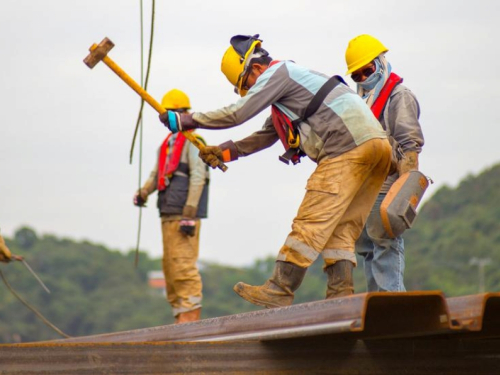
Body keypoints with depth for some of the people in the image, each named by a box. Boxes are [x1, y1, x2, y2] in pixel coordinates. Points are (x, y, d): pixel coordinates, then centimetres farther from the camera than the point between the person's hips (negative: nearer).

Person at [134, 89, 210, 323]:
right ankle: (180, 315, 14)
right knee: (170, 266, 10)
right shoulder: (167, 144, 21)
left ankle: (191, 314, -13)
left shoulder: (192, 141, -5)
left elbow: (198, 177, -12)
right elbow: (157, 174, 20)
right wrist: (143, 193, -2)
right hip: (168, 214, 9)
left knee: (183, 265, -13)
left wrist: (189, 215, -18)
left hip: (184, 215, -9)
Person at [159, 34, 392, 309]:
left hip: (347, 146, -10)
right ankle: (341, 294, 0)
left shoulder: (277, 73, -1)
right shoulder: (288, 82, 30)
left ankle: (279, 291, -11)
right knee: (341, 228, 7)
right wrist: (225, 151, 30)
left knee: (311, 222, -10)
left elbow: (237, 113, -7)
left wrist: (184, 120, 0)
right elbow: (266, 137, 36)